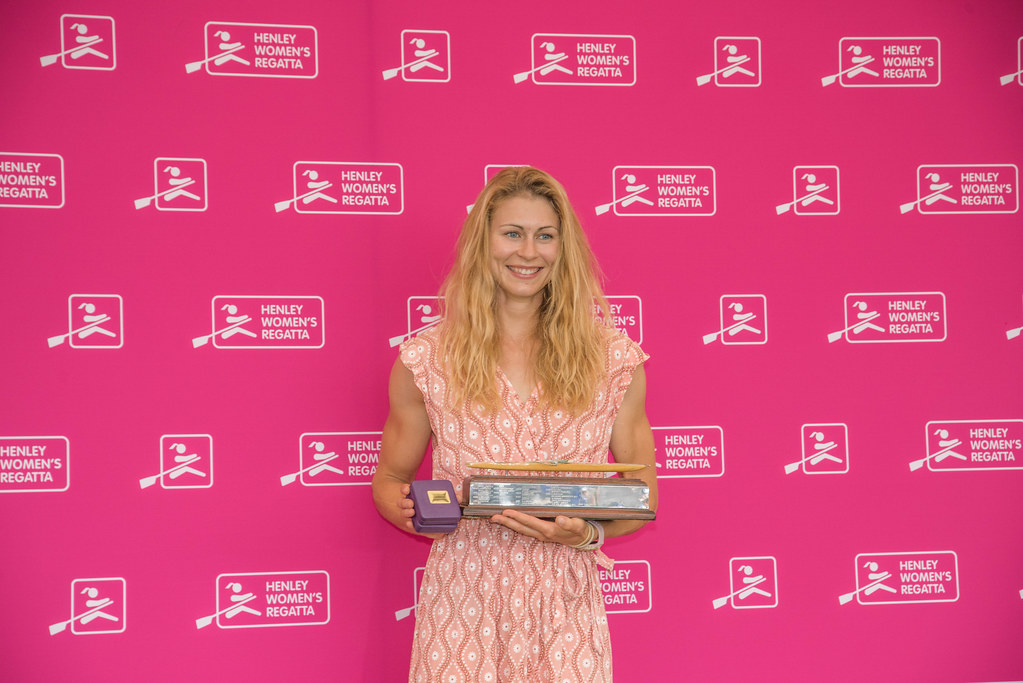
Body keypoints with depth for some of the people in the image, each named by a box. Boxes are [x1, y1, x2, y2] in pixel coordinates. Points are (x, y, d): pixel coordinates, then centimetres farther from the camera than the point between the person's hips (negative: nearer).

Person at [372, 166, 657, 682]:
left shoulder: (614, 359, 2)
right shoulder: (425, 360, 0)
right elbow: (390, 479, 12)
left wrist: (589, 533, -12)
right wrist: (409, 511, -11)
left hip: (566, 614, 1)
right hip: (462, 613, 0)